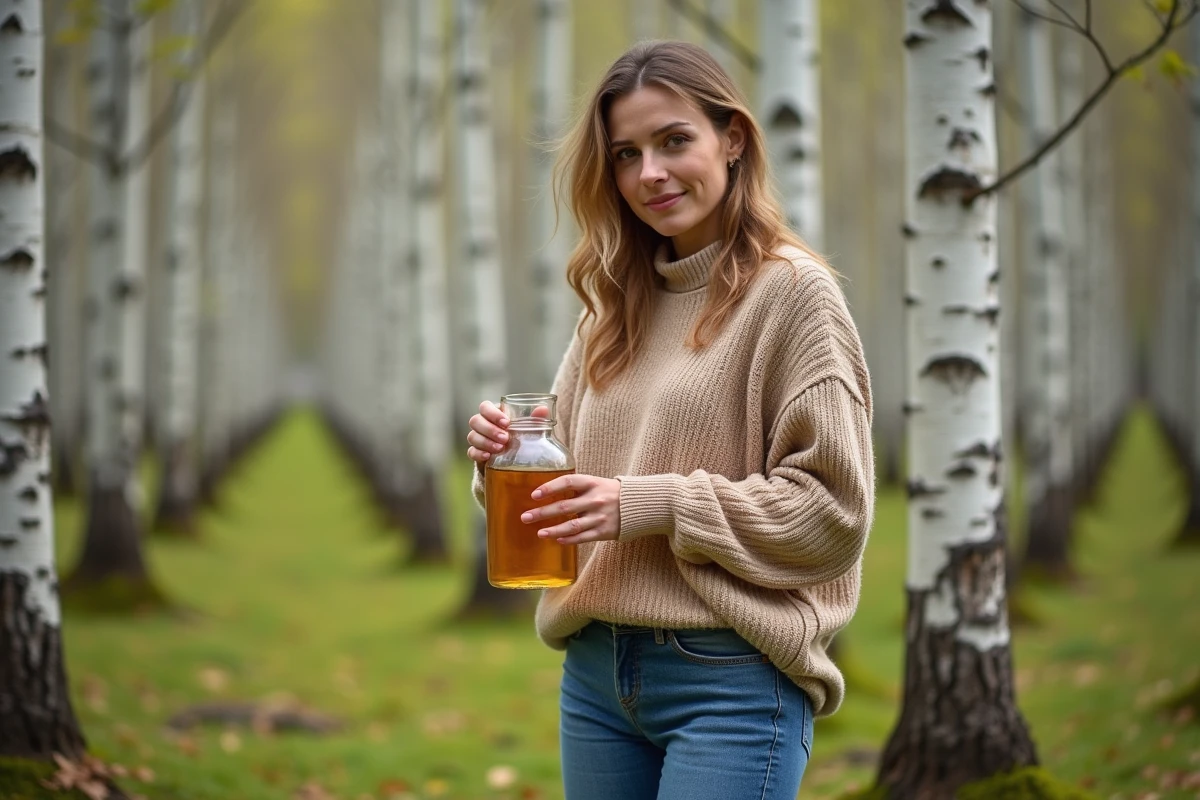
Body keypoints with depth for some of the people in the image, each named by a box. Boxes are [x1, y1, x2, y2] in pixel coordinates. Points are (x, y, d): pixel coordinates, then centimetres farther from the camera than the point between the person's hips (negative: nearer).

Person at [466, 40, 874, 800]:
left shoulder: (793, 291, -6)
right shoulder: (613, 309, 11)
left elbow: (833, 509, -11)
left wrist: (652, 504, -16)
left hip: (731, 679, -6)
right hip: (596, 673, 6)